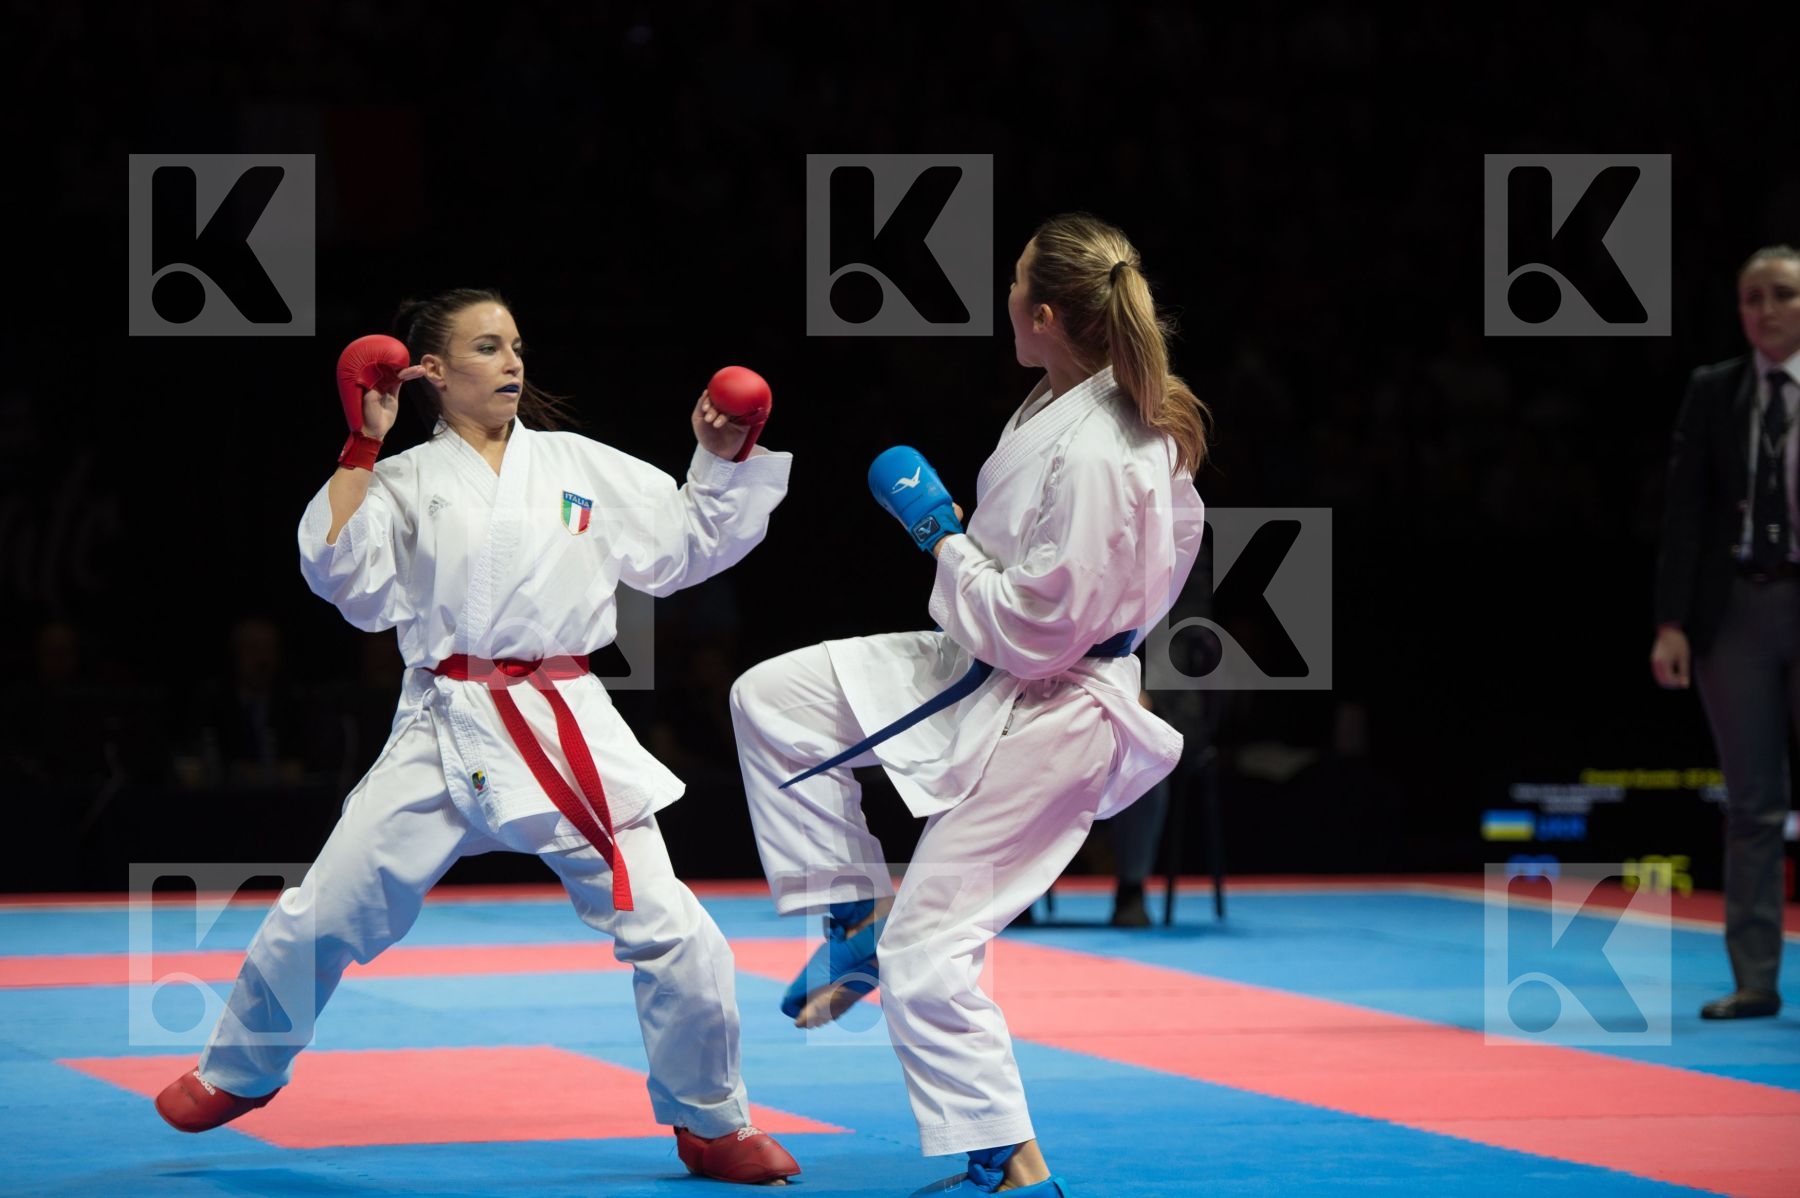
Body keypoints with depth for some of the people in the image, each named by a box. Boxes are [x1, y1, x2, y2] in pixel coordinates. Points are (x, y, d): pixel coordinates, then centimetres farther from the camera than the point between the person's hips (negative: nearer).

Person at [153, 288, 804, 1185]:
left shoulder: (582, 466, 9)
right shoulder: (408, 482, 4)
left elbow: (687, 546, 11)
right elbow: (342, 575, -10)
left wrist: (723, 459, -3)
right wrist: (361, 448, -10)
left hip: (566, 732, 1)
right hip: (445, 733, -1)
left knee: (669, 934, -6)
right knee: (321, 916, 2)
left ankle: (711, 1126, 13)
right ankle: (238, 1075, 28)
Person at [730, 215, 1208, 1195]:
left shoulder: (1096, 460, -30)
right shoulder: (1069, 405, 0)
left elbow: (1036, 632, -27)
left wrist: (940, 534, -18)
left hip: (1047, 718, -10)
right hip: (984, 673, 10)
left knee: (927, 947, -5)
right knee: (772, 699, 7)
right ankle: (856, 918, 17)